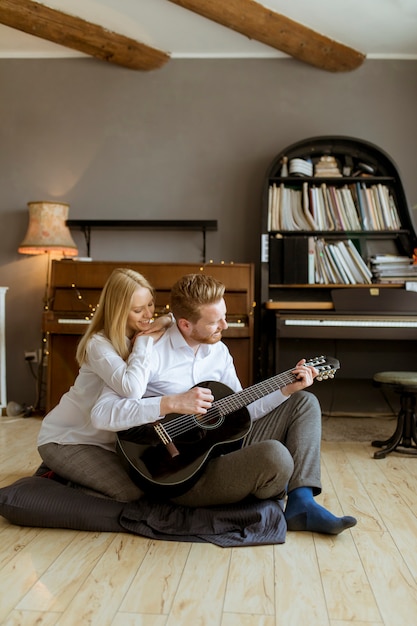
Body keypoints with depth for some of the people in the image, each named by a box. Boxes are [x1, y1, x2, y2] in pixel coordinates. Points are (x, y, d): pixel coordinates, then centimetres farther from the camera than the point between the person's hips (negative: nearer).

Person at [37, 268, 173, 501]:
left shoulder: (143, 332, -3)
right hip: (65, 439, -8)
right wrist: (145, 342, -30)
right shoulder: (99, 343, -26)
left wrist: (168, 320, -21)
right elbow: (132, 390, -42)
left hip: (106, 435, 8)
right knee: (132, 492, -19)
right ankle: (59, 472, 4)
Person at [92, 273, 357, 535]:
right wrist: (171, 403, -27)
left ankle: (301, 504, -7)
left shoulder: (219, 351, 9)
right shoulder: (152, 353, -14)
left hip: (224, 448, 8)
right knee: (275, 456, -33)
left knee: (305, 402, 8)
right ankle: (277, 496, 7)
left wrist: (287, 389, 3)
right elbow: (101, 414, -22)